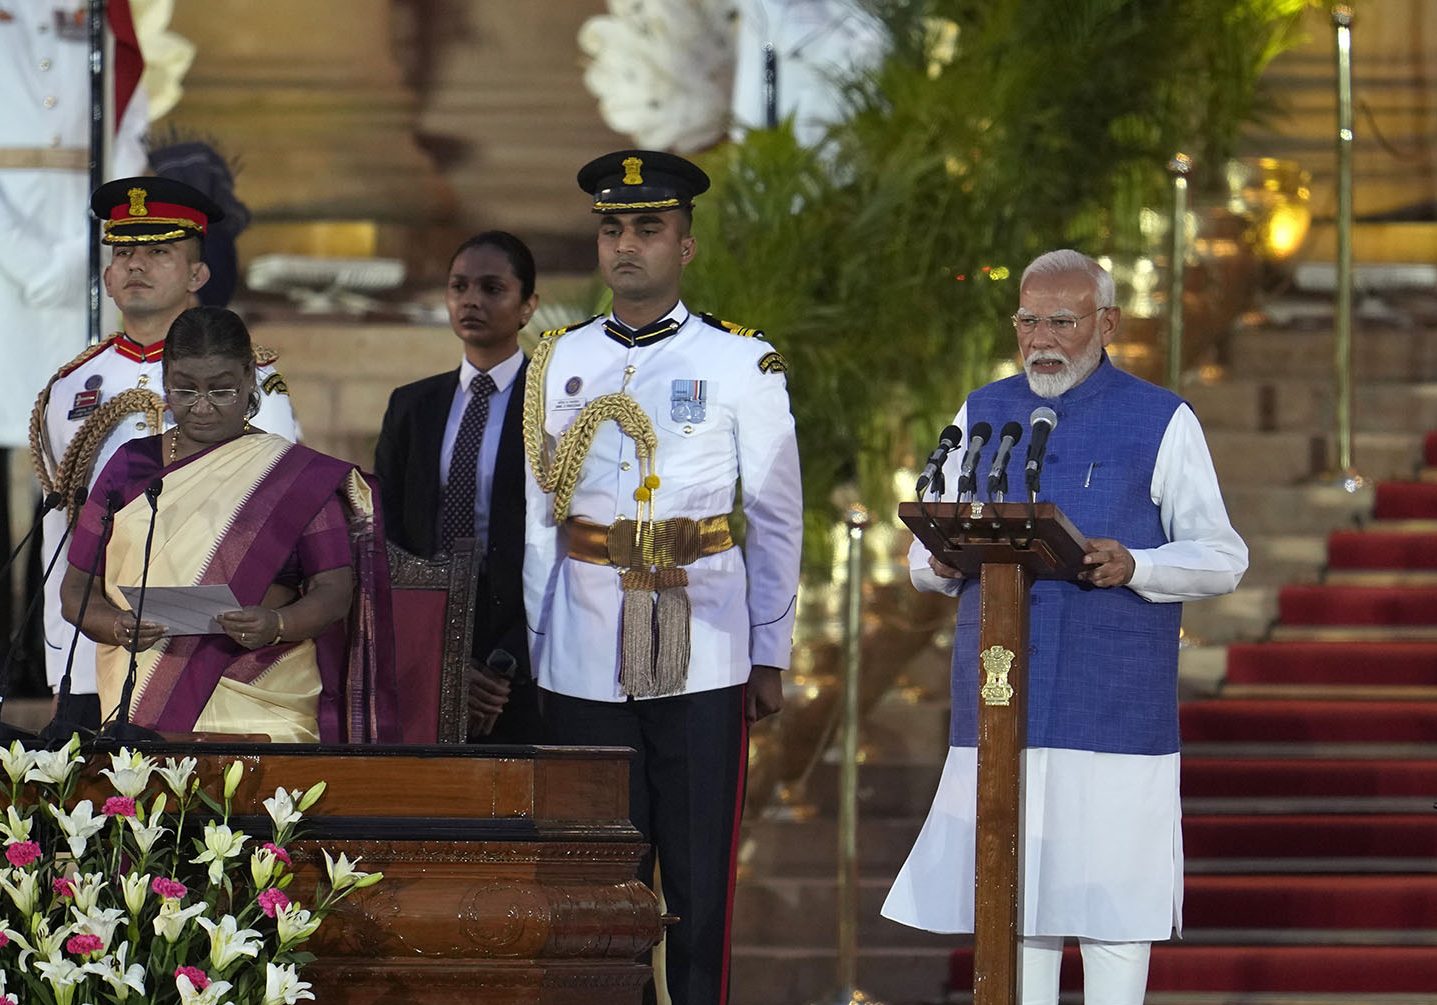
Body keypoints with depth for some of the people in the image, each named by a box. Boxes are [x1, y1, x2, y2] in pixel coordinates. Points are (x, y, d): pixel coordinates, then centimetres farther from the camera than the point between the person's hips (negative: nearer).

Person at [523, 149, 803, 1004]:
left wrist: (770, 657, 2)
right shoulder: (561, 363, 10)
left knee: (699, 873, -1)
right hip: (583, 658, 2)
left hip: (701, 657, -2)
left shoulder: (742, 364, 2)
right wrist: (529, 647, 9)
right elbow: (540, 516, 13)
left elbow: (778, 518, 4)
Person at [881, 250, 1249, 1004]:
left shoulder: (1161, 424, 3)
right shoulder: (981, 416, 14)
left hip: (1115, 710, -3)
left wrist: (1133, 567, -19)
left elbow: (1221, 559, 0)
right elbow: (926, 560, 16)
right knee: (1012, 894, 4)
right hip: (999, 708, 3)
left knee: (1110, 886, -3)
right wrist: (942, 563, -10)